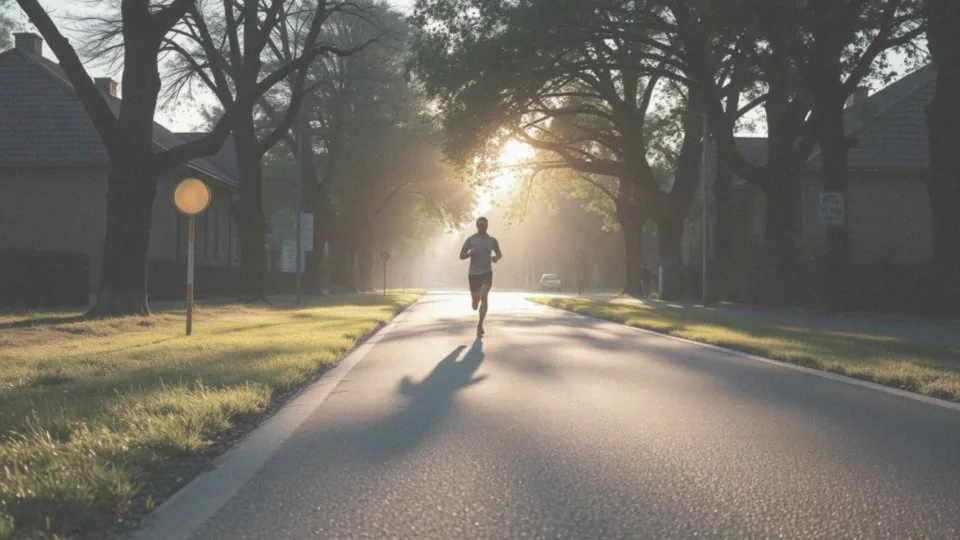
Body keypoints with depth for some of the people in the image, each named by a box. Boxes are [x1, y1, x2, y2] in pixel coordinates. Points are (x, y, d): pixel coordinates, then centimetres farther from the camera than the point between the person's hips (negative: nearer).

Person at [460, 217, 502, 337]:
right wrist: (471, 253, -18)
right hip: (473, 274, 0)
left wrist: (496, 257, -4)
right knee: (475, 304, 7)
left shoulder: (492, 240, 7)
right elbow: (461, 256, 3)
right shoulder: (471, 240, 2)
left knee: (484, 297, -22)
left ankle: (480, 325, -19)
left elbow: (499, 254, 20)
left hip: (487, 273, 0)